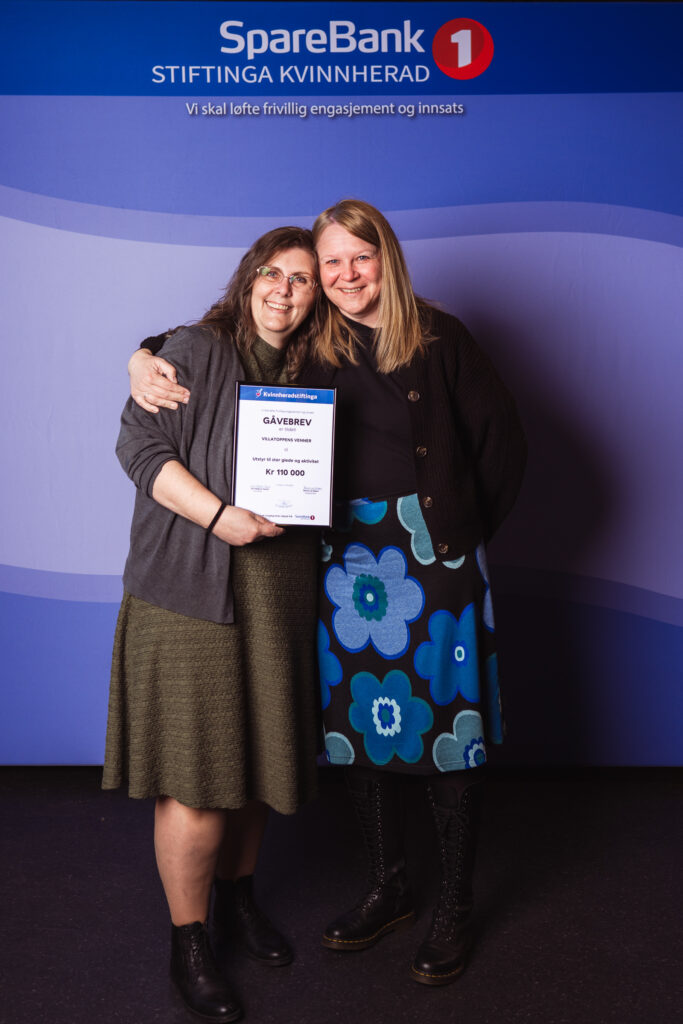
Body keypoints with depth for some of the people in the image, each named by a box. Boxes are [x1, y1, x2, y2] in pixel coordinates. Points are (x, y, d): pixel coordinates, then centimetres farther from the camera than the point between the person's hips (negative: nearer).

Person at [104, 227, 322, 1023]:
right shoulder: (196, 350, -1)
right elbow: (139, 444, -9)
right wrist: (220, 516, -19)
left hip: (278, 592, 5)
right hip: (192, 590, -5)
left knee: (258, 757, 15)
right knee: (196, 777, -1)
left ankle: (237, 897, 39)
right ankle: (188, 945, 20)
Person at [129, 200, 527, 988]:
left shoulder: (438, 336, 0)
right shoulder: (307, 348, 6)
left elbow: (501, 436, 4)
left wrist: (469, 529, 4)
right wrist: (146, 358, -5)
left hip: (436, 559, -2)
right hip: (345, 558, 3)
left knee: (446, 722, 4)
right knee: (360, 723, 10)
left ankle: (454, 909, 24)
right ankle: (387, 890, 33)